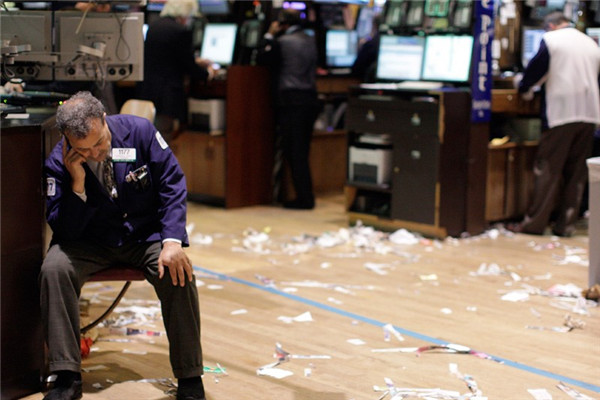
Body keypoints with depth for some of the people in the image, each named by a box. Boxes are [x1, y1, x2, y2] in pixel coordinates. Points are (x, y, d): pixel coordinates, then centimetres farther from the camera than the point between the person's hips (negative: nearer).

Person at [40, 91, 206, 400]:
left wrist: (172, 241, -21)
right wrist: (77, 184, -27)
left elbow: (172, 184, -8)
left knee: (178, 275, -29)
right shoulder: (58, 164, -12)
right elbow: (64, 231, -13)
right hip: (91, 242, 1)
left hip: (146, 234, -1)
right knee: (54, 269, -27)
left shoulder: (139, 131, -12)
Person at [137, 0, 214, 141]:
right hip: (167, 96, -8)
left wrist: (195, 61, 33)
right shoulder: (181, 31, -13)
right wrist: (207, 73, 12)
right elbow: (189, 68, -9)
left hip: (145, 92, 8)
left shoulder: (152, 26, 11)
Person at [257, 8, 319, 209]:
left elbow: (263, 59, -2)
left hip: (290, 101, -7)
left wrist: (269, 35, 8)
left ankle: (304, 198, -3)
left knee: (293, 153, -2)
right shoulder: (311, 41, 12)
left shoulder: (281, 42, -9)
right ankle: (306, 197, 16)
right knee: (302, 152, 13)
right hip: (310, 98, 7)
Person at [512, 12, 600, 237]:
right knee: (576, 171, 8)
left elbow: (536, 68, -3)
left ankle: (534, 222, 2)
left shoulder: (550, 39, 0)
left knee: (548, 169, -1)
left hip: (561, 111, -5)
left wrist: (525, 90, 15)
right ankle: (566, 224, 9)